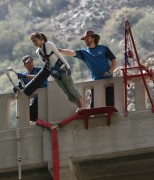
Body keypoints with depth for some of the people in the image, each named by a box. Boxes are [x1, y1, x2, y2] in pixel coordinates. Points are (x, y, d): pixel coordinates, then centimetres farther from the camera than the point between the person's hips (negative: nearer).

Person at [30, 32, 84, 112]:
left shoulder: (49, 45, -6)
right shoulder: (38, 52, 9)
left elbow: (59, 55, -7)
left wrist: (68, 67, -10)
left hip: (62, 68, -6)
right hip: (54, 73, 6)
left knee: (71, 88, -9)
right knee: (67, 92, 2)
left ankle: (82, 106, -5)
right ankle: (79, 106, 7)